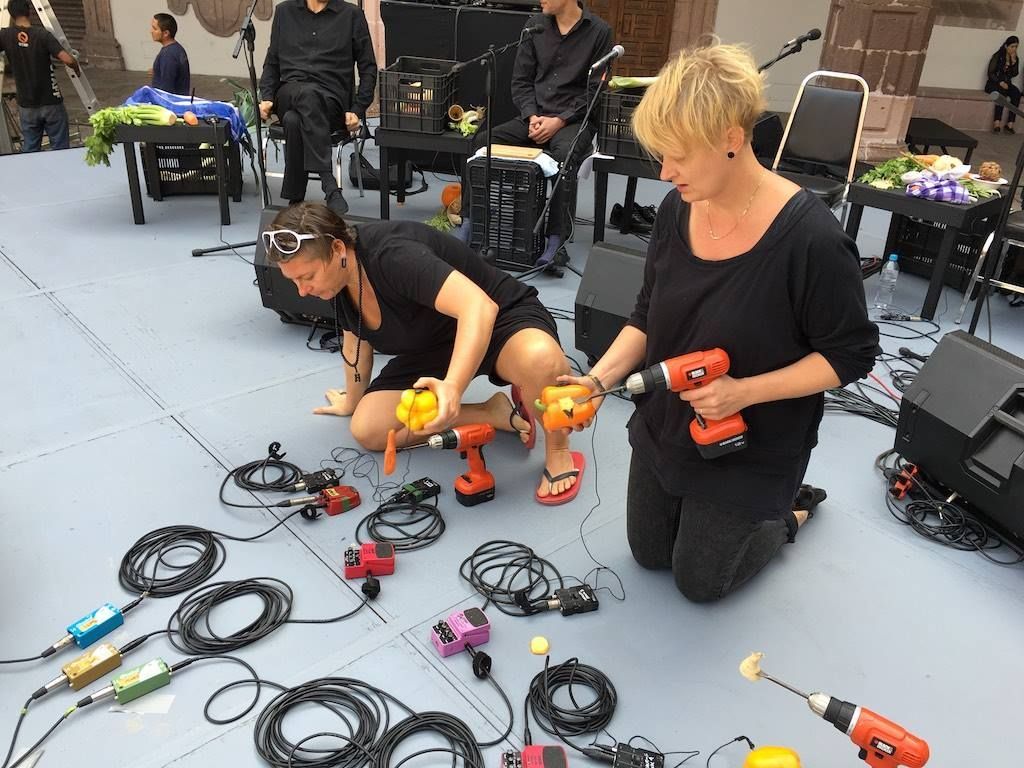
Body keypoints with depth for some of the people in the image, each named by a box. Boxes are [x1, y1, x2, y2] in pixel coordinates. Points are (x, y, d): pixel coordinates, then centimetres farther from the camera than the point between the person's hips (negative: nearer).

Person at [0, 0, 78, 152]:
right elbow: (67, 59, -19)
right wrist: (77, 69, 2)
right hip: (51, 103, -3)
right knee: (60, 149, 3)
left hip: (27, 106, 3)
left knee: (30, 150, 11)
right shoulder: (43, 35, -10)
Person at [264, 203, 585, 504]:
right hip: (432, 349, 8)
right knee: (367, 430, -9)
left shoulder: (392, 256, -32)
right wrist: (352, 402, 26)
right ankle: (494, 414, 0)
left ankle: (558, 450, -13)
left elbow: (479, 307, -45)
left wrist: (452, 387, -56)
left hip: (498, 319, -8)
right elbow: (356, 343, 13)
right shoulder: (339, 277, -6)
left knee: (541, 359, -44)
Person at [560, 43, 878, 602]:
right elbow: (648, 317, 0)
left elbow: (851, 353, -18)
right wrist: (600, 377, -16)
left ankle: (790, 510, 37)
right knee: (649, 553, 22)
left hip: (748, 451, -5)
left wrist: (744, 391, -28)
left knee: (700, 581, 15)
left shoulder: (810, 239, -28)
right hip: (663, 428, 6)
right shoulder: (676, 210, -11)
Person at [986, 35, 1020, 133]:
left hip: (1006, 84, 5)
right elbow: (991, 73, -7)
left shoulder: (1015, 58, 11)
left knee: (1017, 93, -27)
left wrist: (1014, 61, -9)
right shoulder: (998, 56, -4)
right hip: (994, 83, -5)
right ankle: (997, 123, -46)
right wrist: (1000, 82, -19)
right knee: (1002, 93, -38)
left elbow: (1015, 74, 4)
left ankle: (1010, 123, -34)